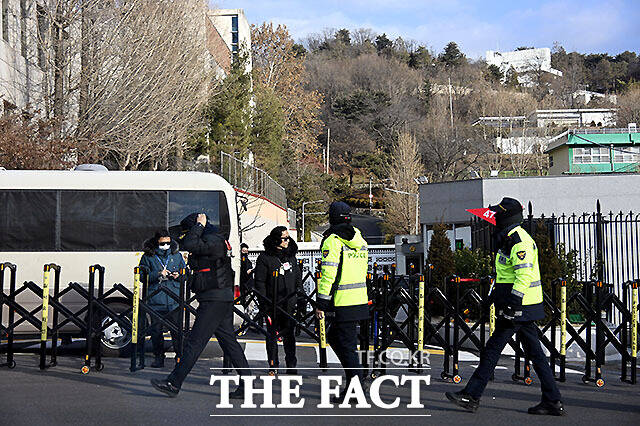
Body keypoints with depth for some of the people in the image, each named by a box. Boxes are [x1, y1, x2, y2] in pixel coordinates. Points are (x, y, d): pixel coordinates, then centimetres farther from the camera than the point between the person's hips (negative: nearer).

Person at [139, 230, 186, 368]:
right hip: (155, 301, -1)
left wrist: (178, 275, -3)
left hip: (174, 300, 1)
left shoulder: (176, 255, 11)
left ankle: (180, 355, 10)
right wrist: (158, 274, -15)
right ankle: (159, 357, 14)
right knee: (156, 330, 2)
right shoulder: (148, 257, 4)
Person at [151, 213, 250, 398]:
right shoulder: (214, 241, 19)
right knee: (229, 342, 10)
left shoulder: (214, 241, -13)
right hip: (222, 300, 11)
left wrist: (199, 225, -15)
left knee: (194, 342, -8)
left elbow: (189, 244, -27)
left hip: (215, 301, -11)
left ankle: (173, 383, -6)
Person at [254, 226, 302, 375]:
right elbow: (259, 282, -4)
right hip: (273, 304, -4)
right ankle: (273, 366, 10)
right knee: (272, 335, 2)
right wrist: (264, 302, -10)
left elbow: (298, 278, 21)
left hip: (290, 304, 4)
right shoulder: (265, 258, -3)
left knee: (289, 335, 6)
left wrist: (300, 296, 15)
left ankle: (291, 366, 12)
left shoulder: (291, 257, 13)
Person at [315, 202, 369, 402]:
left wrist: (321, 303, -12)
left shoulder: (332, 241, -11)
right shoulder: (360, 240, 13)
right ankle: (355, 374, 20)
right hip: (360, 300, 8)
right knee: (333, 336, 21)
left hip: (343, 302, -8)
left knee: (347, 344, -2)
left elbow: (328, 274, -16)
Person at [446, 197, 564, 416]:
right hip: (526, 308, 10)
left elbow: (524, 276, -25)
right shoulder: (512, 238, 16)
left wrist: (512, 305, -29)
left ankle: (471, 396, 1)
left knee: (492, 350, -5)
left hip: (519, 307, -10)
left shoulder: (520, 242, -17)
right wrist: (496, 293, 33)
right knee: (535, 353, 9)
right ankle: (553, 401, 10)